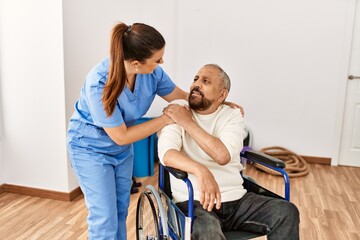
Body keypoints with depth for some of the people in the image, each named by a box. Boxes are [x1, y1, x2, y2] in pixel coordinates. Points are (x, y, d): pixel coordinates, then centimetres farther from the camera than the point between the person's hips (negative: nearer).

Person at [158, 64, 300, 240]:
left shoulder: (232, 116, 5)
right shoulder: (174, 111, 0)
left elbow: (223, 155, -14)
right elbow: (167, 153, -17)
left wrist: (187, 122, -12)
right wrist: (200, 171, -35)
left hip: (235, 198, 3)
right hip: (194, 201, -3)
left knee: (287, 212, -16)